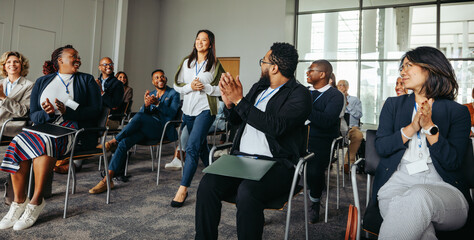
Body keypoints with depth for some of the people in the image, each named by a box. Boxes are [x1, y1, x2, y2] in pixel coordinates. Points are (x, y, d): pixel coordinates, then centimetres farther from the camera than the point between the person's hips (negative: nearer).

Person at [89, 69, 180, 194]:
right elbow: (144, 112, 10)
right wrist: (146, 105, -14)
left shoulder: (173, 93, 8)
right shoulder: (150, 94, 24)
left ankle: (114, 141, -17)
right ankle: (107, 180, -23)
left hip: (162, 129, -5)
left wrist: (157, 103, -21)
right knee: (124, 142, -22)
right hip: (145, 129, 5)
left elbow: (172, 113, -7)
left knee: (139, 116, -33)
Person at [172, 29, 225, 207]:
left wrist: (205, 87, -15)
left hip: (205, 109, -5)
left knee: (192, 146, -16)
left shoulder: (215, 64, 0)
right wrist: (190, 86, -10)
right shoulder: (186, 62, 11)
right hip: (188, 109, 6)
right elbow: (177, 85, 9)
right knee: (201, 146, 16)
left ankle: (183, 189, -13)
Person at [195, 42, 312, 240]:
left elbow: (276, 126, -20)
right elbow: (236, 121, 26)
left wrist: (239, 100, -15)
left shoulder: (299, 94, -3)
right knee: (207, 185, -20)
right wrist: (229, 102, 3)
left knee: (246, 193, -34)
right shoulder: (258, 87, 19)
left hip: (276, 164, -5)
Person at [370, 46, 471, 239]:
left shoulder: (458, 112, 10)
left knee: (418, 197, -38)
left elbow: (453, 162, -2)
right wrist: (412, 128, -7)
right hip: (397, 182, 0)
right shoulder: (393, 104, 17)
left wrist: (430, 126, -10)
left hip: (443, 188, 0)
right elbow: (381, 147, 5)